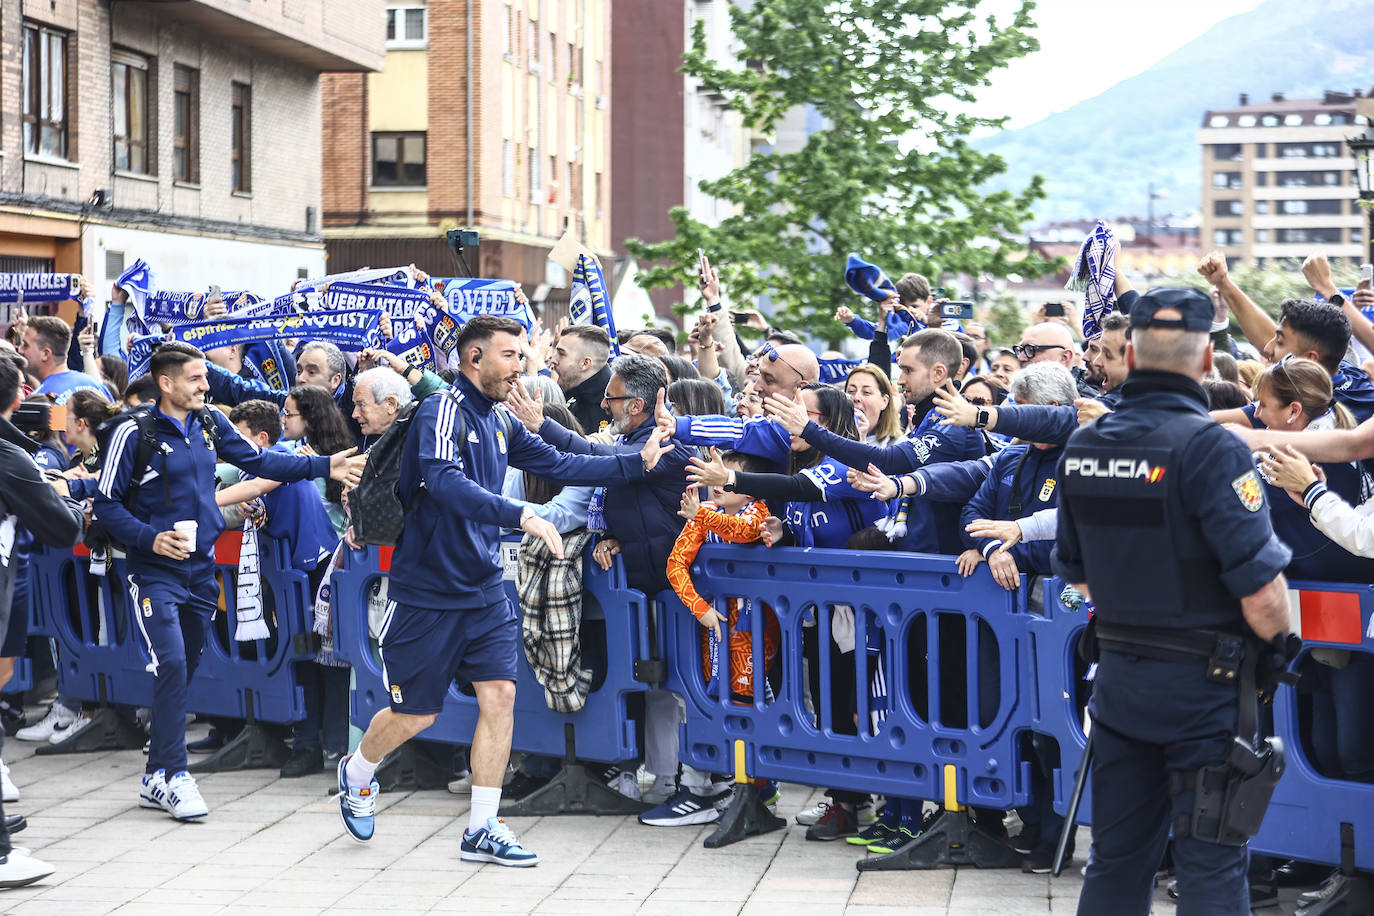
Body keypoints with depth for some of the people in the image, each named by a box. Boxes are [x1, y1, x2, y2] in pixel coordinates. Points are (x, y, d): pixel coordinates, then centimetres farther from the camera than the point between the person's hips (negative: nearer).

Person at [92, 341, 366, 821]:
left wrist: (324, 466, 5)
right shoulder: (135, 433, -12)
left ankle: (157, 780, 19)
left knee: (185, 668, 9)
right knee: (171, 665, -16)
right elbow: (106, 503, -9)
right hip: (155, 570, -6)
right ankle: (173, 774, -5)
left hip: (201, 567, 6)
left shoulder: (210, 423, 4)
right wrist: (151, 539, -22)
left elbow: (258, 460, 11)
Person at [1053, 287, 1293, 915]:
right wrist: (1275, 635, -1)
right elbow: (1262, 594, -21)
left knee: (1116, 859, 16)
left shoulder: (1082, 447, 2)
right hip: (1203, 686, -6)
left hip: (1117, 675, 6)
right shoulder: (1208, 446, -19)